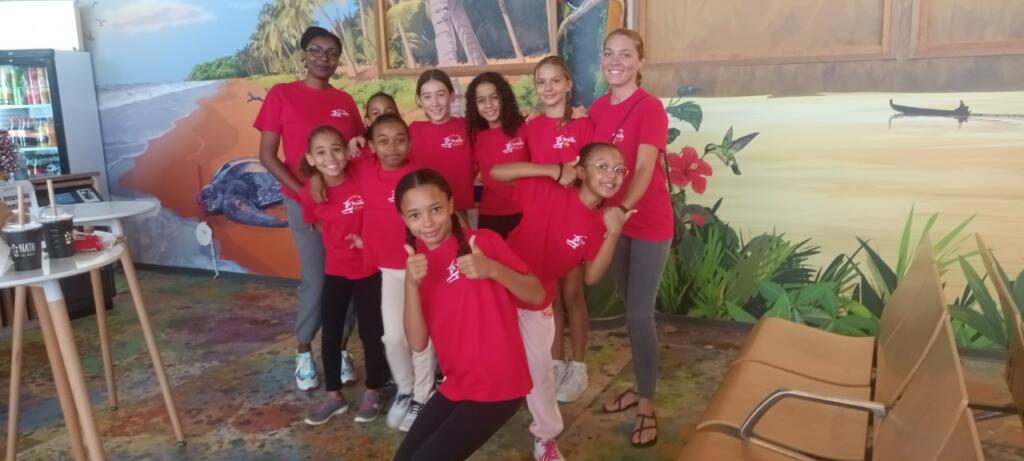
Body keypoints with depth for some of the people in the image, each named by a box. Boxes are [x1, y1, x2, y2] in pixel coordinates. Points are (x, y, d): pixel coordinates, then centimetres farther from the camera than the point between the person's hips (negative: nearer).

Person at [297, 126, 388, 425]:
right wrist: (345, 240, -2)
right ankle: (334, 395, 27)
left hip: (368, 270, -3)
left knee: (370, 332, 7)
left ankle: (373, 392, 26)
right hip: (335, 271, 3)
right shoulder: (310, 194, -9)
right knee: (330, 334, 9)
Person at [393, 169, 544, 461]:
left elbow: (537, 296, -13)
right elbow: (418, 343, -6)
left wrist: (493, 269, -29)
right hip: (456, 384, 6)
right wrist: (411, 284, -20)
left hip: (496, 385, -6)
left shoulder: (483, 241, -10)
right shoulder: (417, 261, 3)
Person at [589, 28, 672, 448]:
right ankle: (641, 386, 31)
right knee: (631, 311, 15)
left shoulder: (650, 107, -14)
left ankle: (647, 406, 10)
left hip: (649, 223, -6)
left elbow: (644, 169, -23)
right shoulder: (597, 109, 6)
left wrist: (623, 208, -38)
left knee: (640, 315, -4)